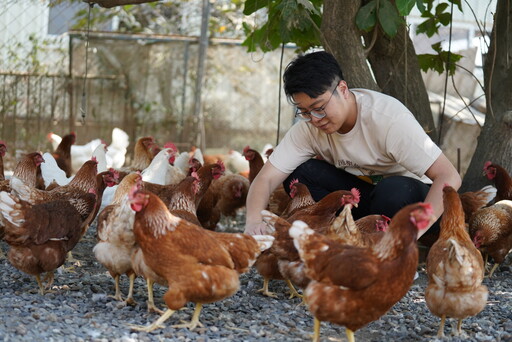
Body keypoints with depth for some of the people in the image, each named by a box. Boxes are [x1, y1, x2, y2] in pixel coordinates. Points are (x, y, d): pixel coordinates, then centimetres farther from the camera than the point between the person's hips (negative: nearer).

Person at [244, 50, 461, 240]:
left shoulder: (389, 119, -29)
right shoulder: (308, 127, -13)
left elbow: (450, 177, -33)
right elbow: (265, 179, -17)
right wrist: (253, 220, -39)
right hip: (361, 195, 4)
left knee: (394, 190, -38)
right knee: (299, 175, -19)